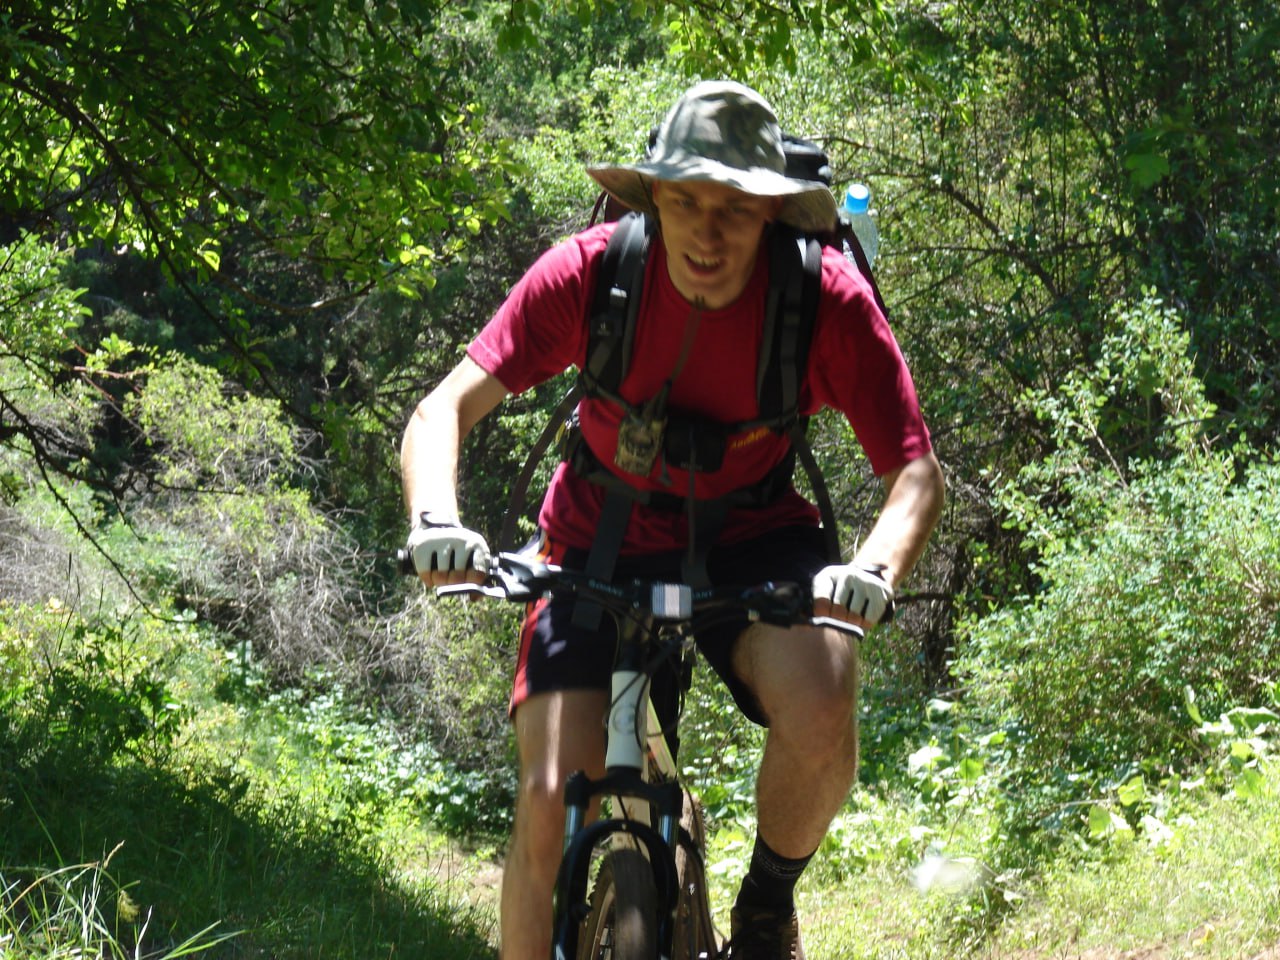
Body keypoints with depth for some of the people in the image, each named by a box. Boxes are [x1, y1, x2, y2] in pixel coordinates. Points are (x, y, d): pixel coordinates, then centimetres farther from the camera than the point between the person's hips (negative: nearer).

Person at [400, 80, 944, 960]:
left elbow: (917, 471, -19)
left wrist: (876, 570, -40)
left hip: (751, 540, 0)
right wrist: (436, 520, -42)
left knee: (821, 707, -31)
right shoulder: (590, 273, -21)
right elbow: (445, 408, -21)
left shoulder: (827, 297, -22)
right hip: (603, 542, 1)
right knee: (550, 798, -15)